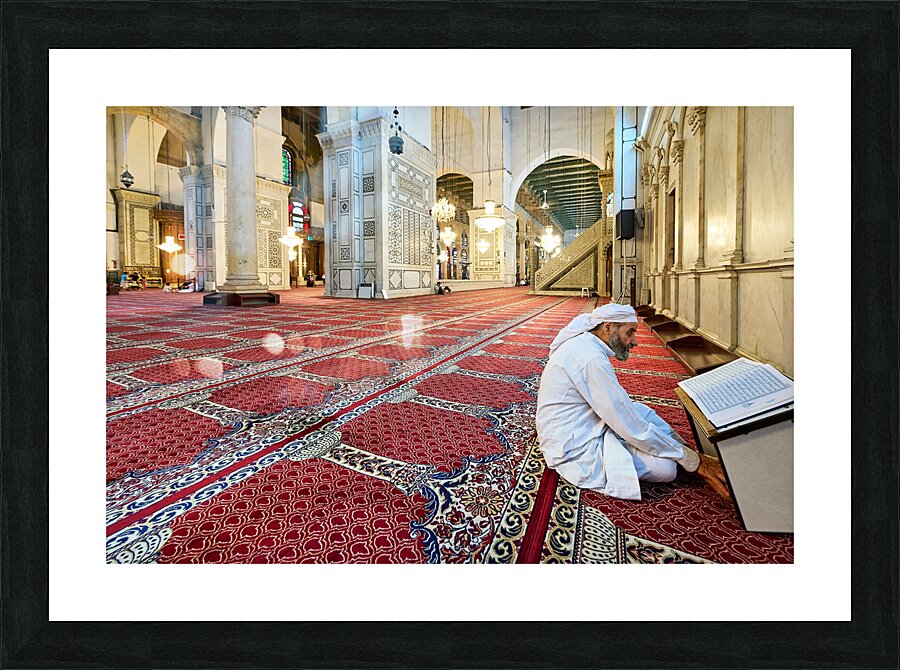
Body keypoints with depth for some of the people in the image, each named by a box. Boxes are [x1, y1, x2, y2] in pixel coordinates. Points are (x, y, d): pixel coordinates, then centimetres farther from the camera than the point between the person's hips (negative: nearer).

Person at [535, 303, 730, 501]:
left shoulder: (585, 344, 7)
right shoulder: (591, 358, -25)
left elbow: (620, 405, 13)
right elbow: (631, 428, -22)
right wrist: (693, 461, -12)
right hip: (573, 449, -10)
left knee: (642, 410, 13)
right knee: (665, 466, -14)